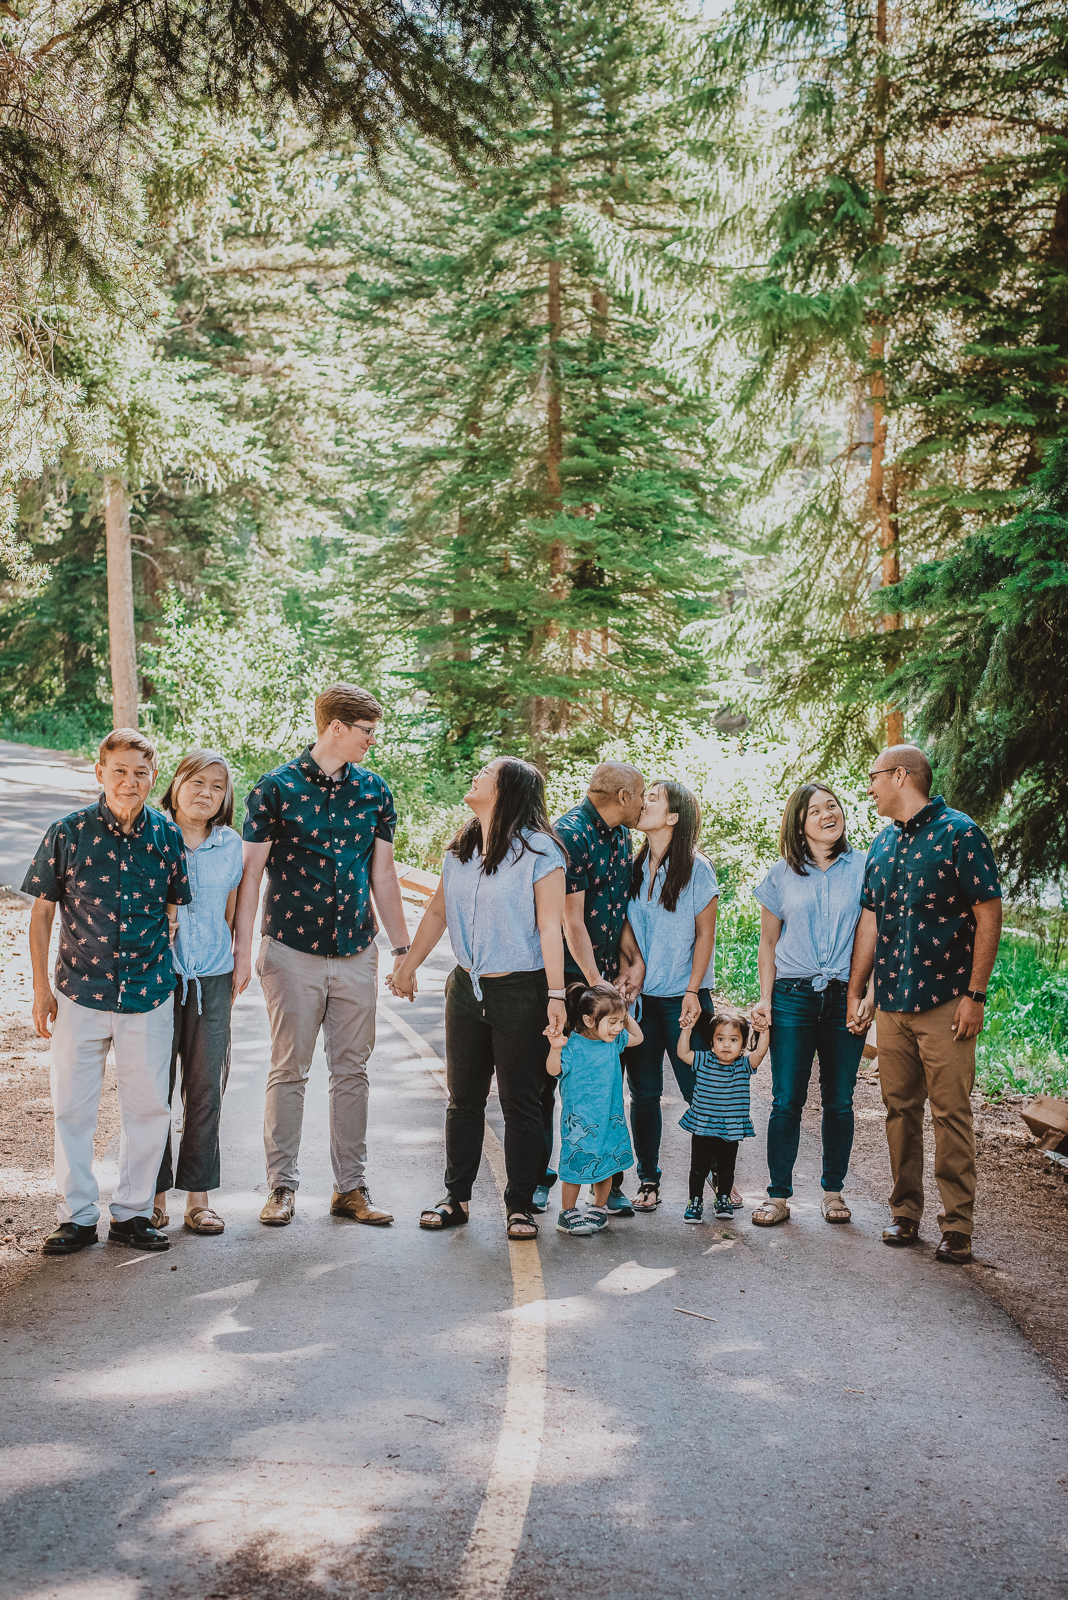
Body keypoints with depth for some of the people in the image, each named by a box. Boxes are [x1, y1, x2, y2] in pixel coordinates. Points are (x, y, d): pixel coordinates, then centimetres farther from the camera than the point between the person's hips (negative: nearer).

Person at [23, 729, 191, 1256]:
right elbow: (42, 911, 2)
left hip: (149, 996, 1)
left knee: (149, 1107, 6)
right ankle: (77, 1217, 19)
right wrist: (41, 987, 0)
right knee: (72, 1108, 5)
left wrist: (169, 976, 9)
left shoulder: (167, 837, 0)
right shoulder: (68, 833, -5)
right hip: (80, 994, -1)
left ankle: (131, 1213, 21)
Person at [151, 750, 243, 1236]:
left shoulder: (230, 846, 8)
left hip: (211, 980, 2)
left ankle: (198, 1196, 12)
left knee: (206, 1089, 3)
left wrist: (234, 970, 12)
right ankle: (155, 1194, 13)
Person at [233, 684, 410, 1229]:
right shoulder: (276, 788, -5)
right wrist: (243, 950, -7)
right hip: (292, 949, -4)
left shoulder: (374, 790, 8)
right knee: (289, 1070, 2)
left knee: (352, 1070, 7)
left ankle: (351, 1187, 15)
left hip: (356, 952, 4)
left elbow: (383, 875, 13)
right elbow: (251, 872, -3)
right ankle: (282, 1185, 12)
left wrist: (402, 947, 12)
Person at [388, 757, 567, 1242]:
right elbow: (438, 911, 20)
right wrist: (408, 966, 23)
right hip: (466, 987, 6)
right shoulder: (461, 850, 9)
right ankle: (456, 1198, 22)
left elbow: (550, 926, -14)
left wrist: (555, 995, -19)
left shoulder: (539, 852, -10)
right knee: (464, 1097, 12)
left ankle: (520, 1206, 12)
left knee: (520, 1102, 2)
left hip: (520, 992, -6)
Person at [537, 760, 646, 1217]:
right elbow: (572, 921, -17)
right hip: (565, 976, -7)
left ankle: (608, 1183, 12)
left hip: (607, 975, 7)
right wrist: (597, 985, -17)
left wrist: (634, 962, -1)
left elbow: (620, 908, 13)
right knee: (545, 1079, 2)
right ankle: (538, 1179, 14)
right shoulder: (569, 834, -15)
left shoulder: (620, 836, 11)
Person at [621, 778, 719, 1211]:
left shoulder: (696, 868, -5)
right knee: (644, 1093, 6)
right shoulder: (633, 868, 7)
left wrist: (693, 990, -9)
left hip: (683, 996, -4)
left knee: (698, 1090, -2)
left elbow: (705, 934, -3)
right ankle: (647, 1181, 14)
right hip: (639, 996, 4)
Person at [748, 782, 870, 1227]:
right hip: (794, 997, 0)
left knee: (839, 1101, 6)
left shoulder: (862, 868, 4)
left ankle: (833, 1191, 20)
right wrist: (765, 999, 4)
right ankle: (778, 1195, 7)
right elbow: (768, 943, 12)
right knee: (786, 1101, -2)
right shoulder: (782, 875, 6)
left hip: (845, 998, 0)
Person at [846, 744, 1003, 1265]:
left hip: (945, 1001, -6)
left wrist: (975, 995, -12)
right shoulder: (882, 845, 15)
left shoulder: (960, 834, -5)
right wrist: (856, 992, 14)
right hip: (891, 1003, 6)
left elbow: (989, 915, -8)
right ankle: (905, 1214, 18)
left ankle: (957, 1227, 2)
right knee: (900, 1109, 9)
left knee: (951, 1113, -4)